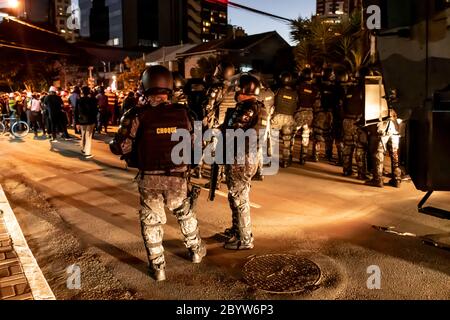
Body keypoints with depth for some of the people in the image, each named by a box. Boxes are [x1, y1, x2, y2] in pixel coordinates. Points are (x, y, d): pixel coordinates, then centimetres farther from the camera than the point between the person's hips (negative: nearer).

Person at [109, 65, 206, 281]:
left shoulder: (137, 115, -13)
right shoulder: (182, 113, -5)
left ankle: (158, 267, 23)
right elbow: (193, 144, 4)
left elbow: (121, 147, -16)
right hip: (177, 177, 2)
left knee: (151, 222, 15)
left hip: (149, 178, -2)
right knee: (186, 215, 25)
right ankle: (196, 251, 42)